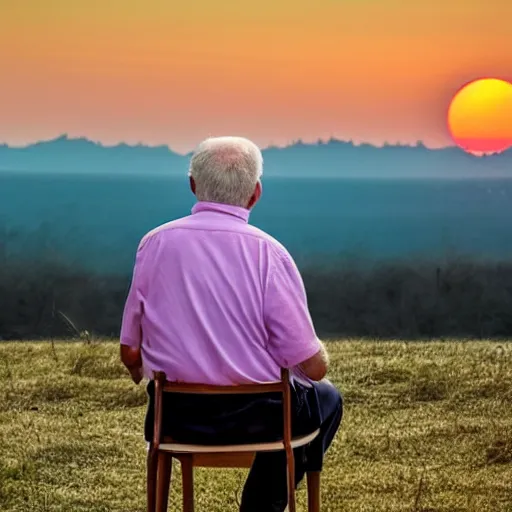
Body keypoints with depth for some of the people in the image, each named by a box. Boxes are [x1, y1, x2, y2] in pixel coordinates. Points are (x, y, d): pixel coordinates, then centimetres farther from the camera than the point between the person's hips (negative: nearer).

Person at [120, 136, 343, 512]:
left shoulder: (154, 244, -6)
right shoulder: (268, 252, -15)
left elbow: (131, 355, -1)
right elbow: (313, 367, -13)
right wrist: (321, 354, 12)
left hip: (177, 417, 3)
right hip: (255, 416, -3)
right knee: (327, 400, 28)